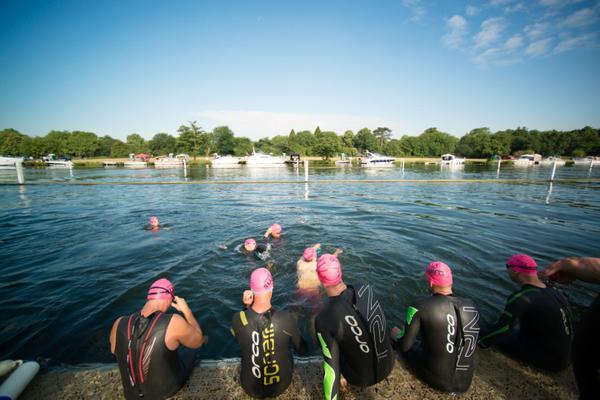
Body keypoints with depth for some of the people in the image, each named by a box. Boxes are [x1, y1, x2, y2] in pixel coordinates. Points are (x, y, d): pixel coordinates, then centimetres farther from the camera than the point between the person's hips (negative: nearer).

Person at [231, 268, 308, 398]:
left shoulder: (238, 319, -26)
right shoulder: (286, 319, -27)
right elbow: (302, 351, -9)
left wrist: (247, 307, -12)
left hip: (251, 387, 1)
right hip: (281, 385, 0)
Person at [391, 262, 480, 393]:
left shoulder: (420, 307, -23)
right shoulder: (471, 306, -9)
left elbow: (404, 345, -16)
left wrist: (396, 335, 7)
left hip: (435, 380, -4)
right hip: (465, 383, 4)